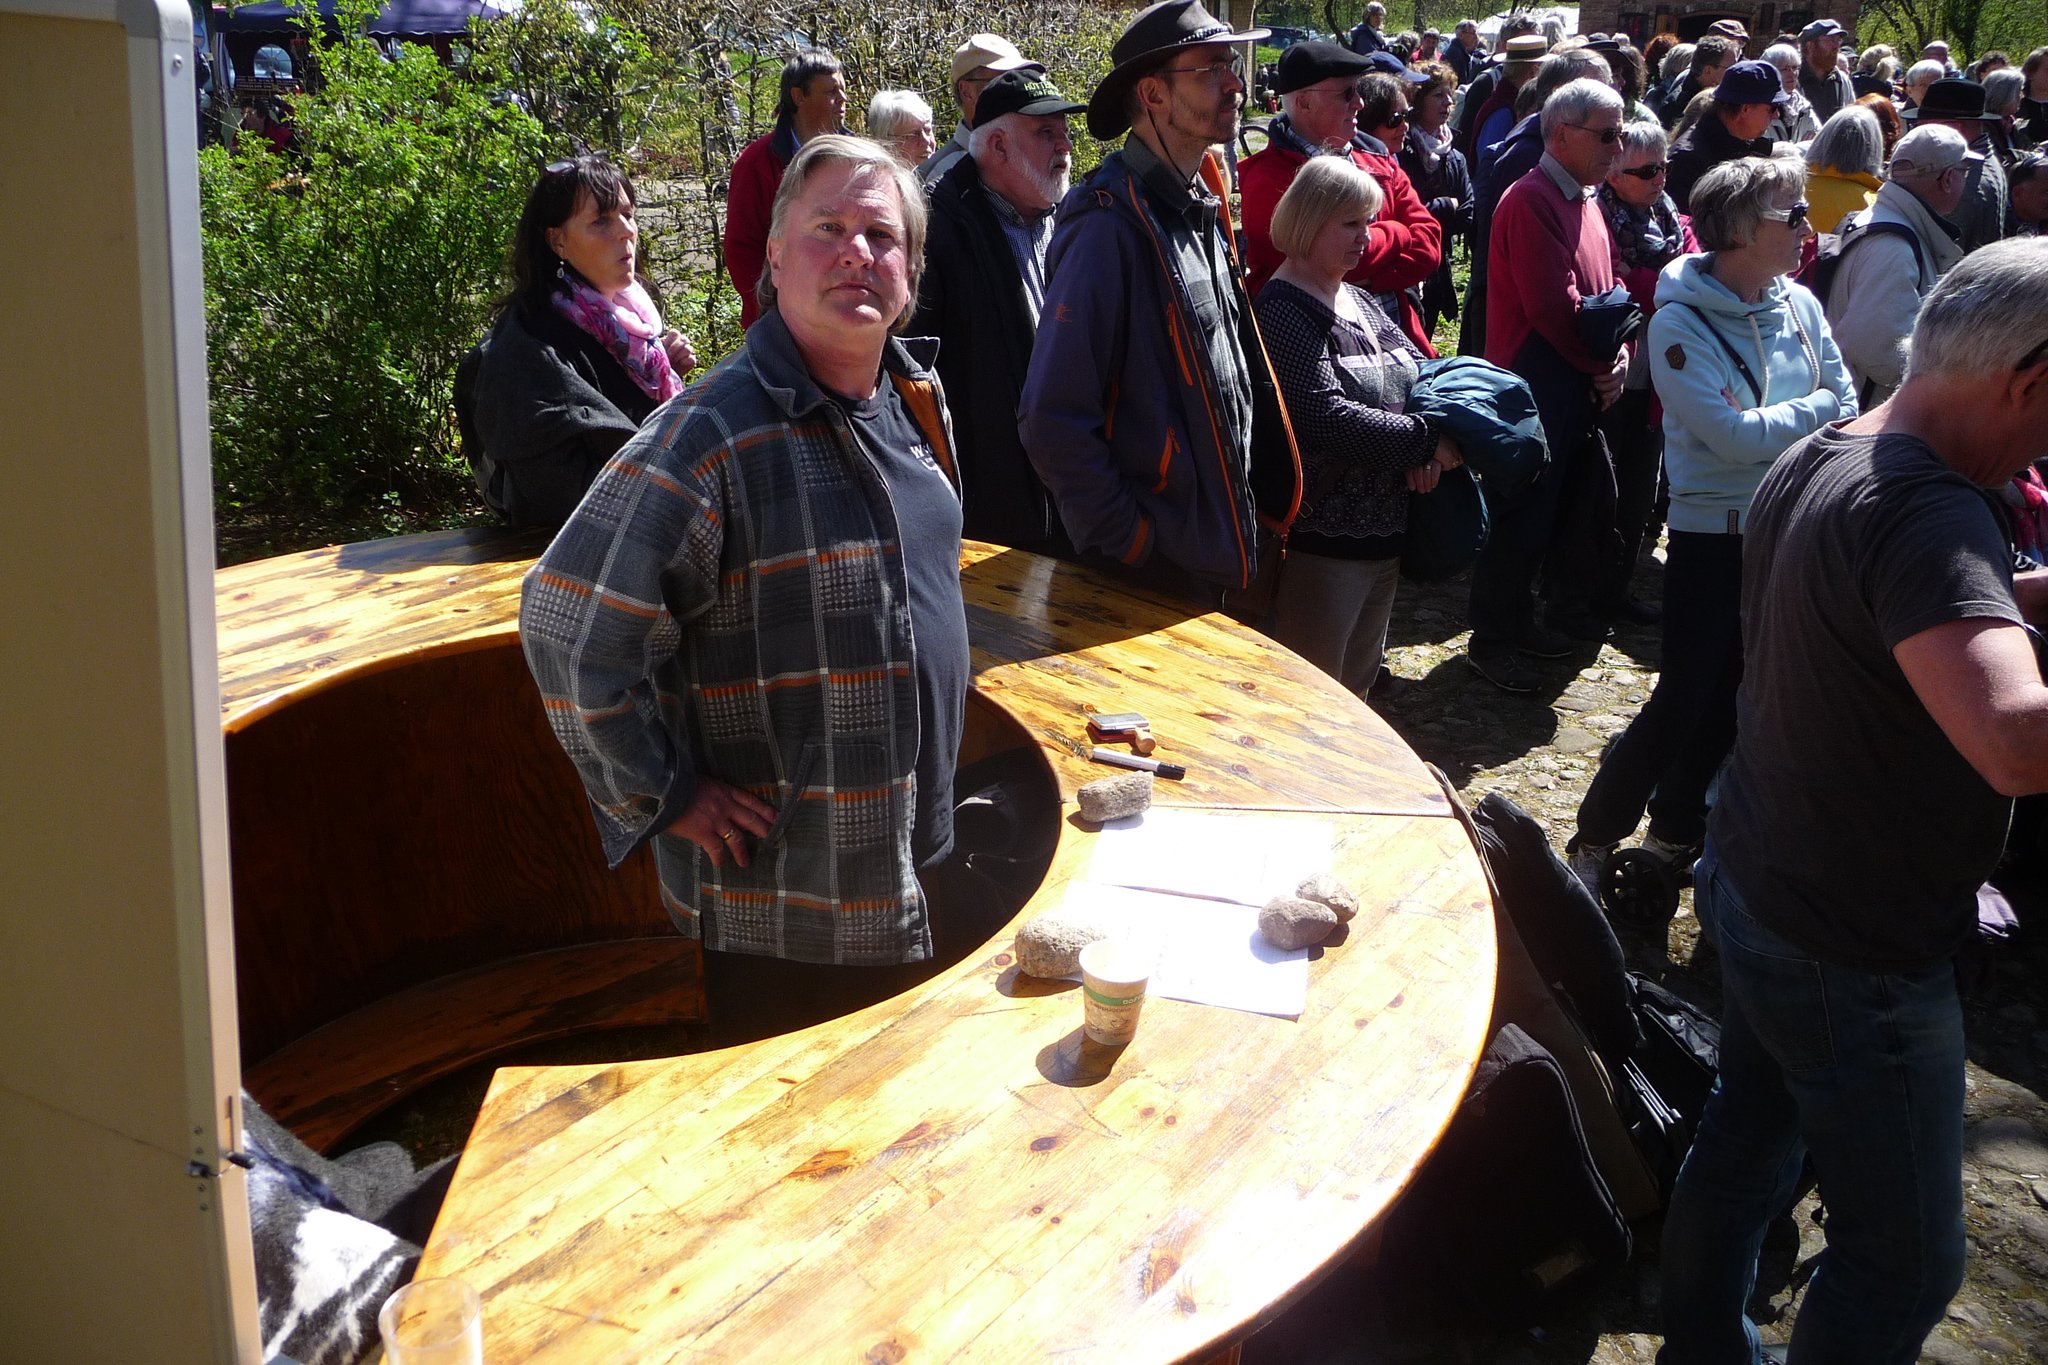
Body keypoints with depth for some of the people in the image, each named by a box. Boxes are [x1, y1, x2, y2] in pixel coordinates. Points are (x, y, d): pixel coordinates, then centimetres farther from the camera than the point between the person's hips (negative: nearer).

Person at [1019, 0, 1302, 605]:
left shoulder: (1202, 214, 9)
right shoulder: (1111, 226, -20)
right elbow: (1054, 420, -24)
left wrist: (1257, 521, 13)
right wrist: (1130, 541, -19)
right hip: (1151, 573, -8)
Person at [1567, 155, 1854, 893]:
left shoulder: (1798, 304, 3)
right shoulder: (1680, 324, -15)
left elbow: (1847, 407, 6)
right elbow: (1736, 436, -21)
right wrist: (1814, 408, -7)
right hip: (1712, 534, -6)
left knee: (1733, 695, 14)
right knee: (1685, 697, -5)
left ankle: (1676, 829, 31)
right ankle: (1595, 839, 10)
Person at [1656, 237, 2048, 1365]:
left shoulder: (1814, 461, 2)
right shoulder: (1929, 513, -28)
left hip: (1752, 883, 10)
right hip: (1853, 954, -9)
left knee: (1743, 1142, 25)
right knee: (1907, 1259, 7)